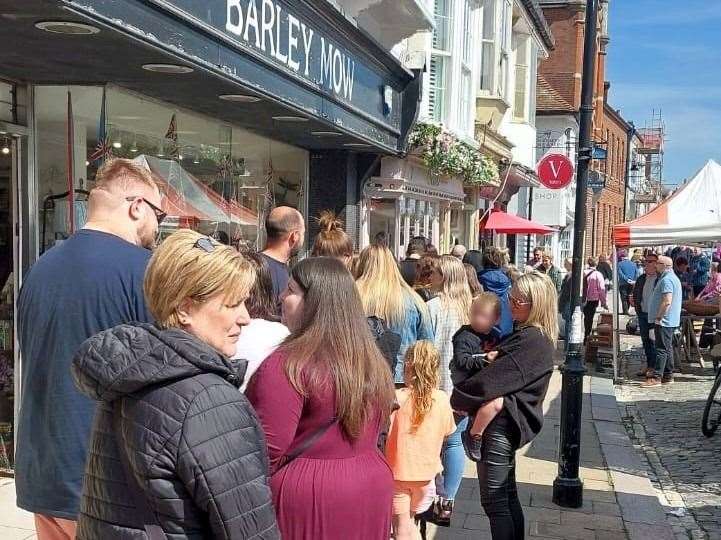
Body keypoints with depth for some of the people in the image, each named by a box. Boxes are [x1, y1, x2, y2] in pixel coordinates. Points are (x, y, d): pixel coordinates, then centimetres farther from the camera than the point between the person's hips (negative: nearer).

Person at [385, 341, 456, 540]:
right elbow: (446, 432, 4)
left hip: (399, 471, -3)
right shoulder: (442, 399, -9)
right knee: (410, 517, 25)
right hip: (426, 472, 3)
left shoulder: (397, 397, -19)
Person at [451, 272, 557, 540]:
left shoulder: (533, 341, -20)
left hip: (501, 426, -10)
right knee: (507, 496, 19)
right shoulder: (530, 336, 12)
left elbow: (491, 380, -22)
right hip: (506, 424, 10)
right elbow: (502, 376, 17)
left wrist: (457, 399, -10)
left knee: (494, 501, -1)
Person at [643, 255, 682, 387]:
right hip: (670, 321, 11)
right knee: (668, 348, 14)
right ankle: (668, 376, 19)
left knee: (662, 349, -10)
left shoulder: (667, 280, -17)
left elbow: (667, 302, -25)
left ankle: (656, 377, -10)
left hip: (663, 321, -11)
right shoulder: (674, 278, 18)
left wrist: (658, 317, -18)